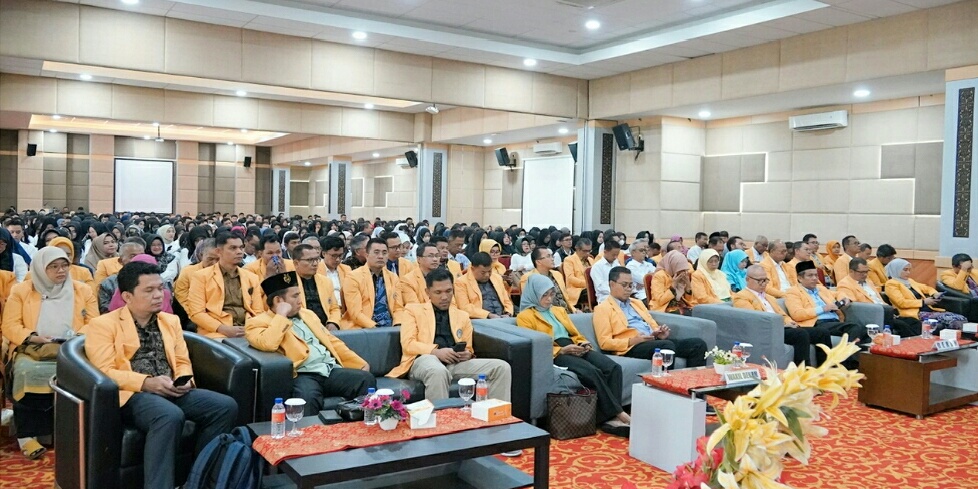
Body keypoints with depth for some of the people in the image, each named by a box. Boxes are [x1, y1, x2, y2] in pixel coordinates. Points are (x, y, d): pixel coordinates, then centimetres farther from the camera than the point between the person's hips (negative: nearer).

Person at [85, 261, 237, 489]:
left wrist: (184, 380, -3)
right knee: (170, 416, -38)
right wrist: (146, 383, -19)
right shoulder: (104, 324, 3)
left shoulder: (171, 321, 21)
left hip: (172, 392, 6)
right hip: (133, 395, -6)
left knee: (226, 406, -19)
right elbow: (104, 371, -7)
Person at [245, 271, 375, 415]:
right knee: (307, 397, -39)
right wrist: (281, 316, -7)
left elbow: (332, 342, 26)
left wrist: (360, 363, 16)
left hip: (331, 370, 6)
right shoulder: (258, 322, 3)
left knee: (367, 379, -18)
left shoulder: (308, 314, 25)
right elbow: (268, 344, -20)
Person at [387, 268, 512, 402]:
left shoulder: (462, 316, 24)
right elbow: (408, 344, 1)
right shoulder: (413, 310, 14)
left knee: (501, 367, -18)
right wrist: (435, 351, -16)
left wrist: (467, 354, -2)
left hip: (455, 363, 4)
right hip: (424, 359, -4)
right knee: (438, 372, -42)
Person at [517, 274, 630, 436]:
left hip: (577, 350, 7)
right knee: (593, 372, -33)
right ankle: (619, 414, -25)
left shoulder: (559, 310, 28)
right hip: (556, 354, -6)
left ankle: (610, 418, -28)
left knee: (614, 368, -22)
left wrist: (584, 343, 3)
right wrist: (562, 350, -13)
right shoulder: (525, 316, 7)